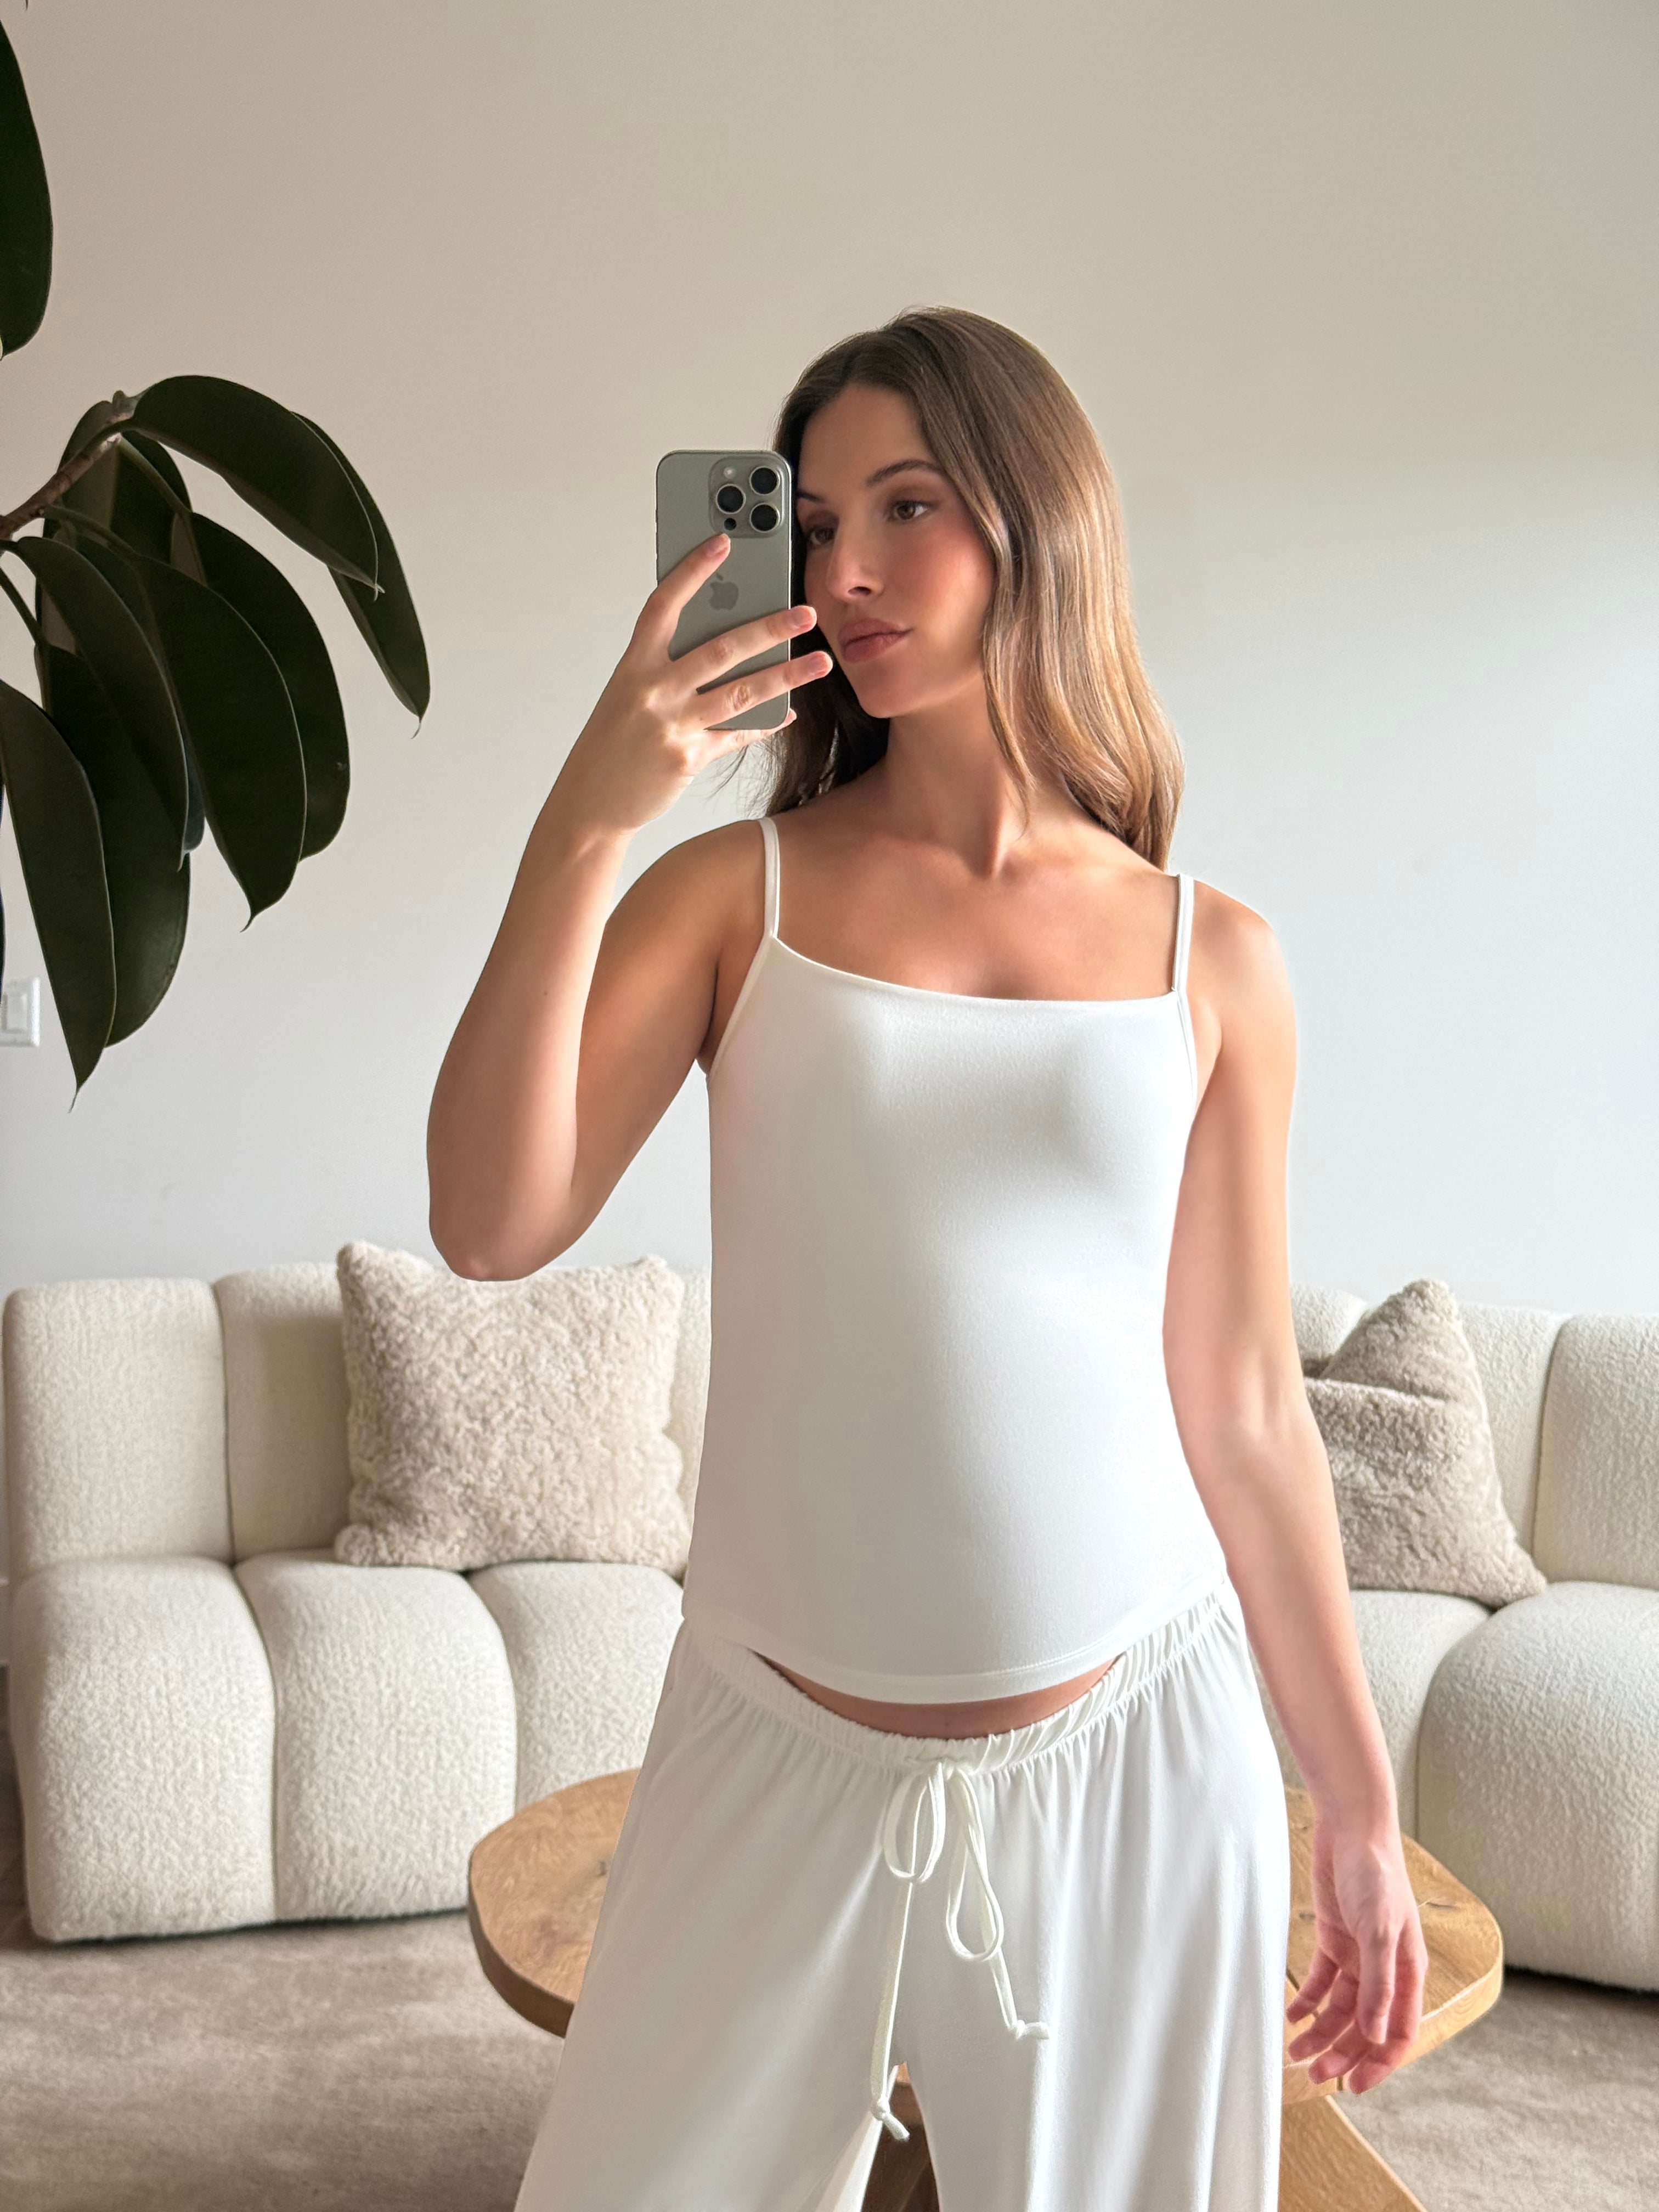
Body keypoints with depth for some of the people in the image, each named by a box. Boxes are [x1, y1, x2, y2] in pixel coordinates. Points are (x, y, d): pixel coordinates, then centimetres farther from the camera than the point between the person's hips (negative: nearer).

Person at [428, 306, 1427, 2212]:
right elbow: (491, 1227, -12)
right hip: (783, 1755, 0)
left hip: (1136, 1762, 1)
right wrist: (582, 828, -20)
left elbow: (1242, 1406, 4)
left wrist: (1360, 1807, 7)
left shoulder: (1212, 962, 1)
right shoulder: (739, 891, 0)